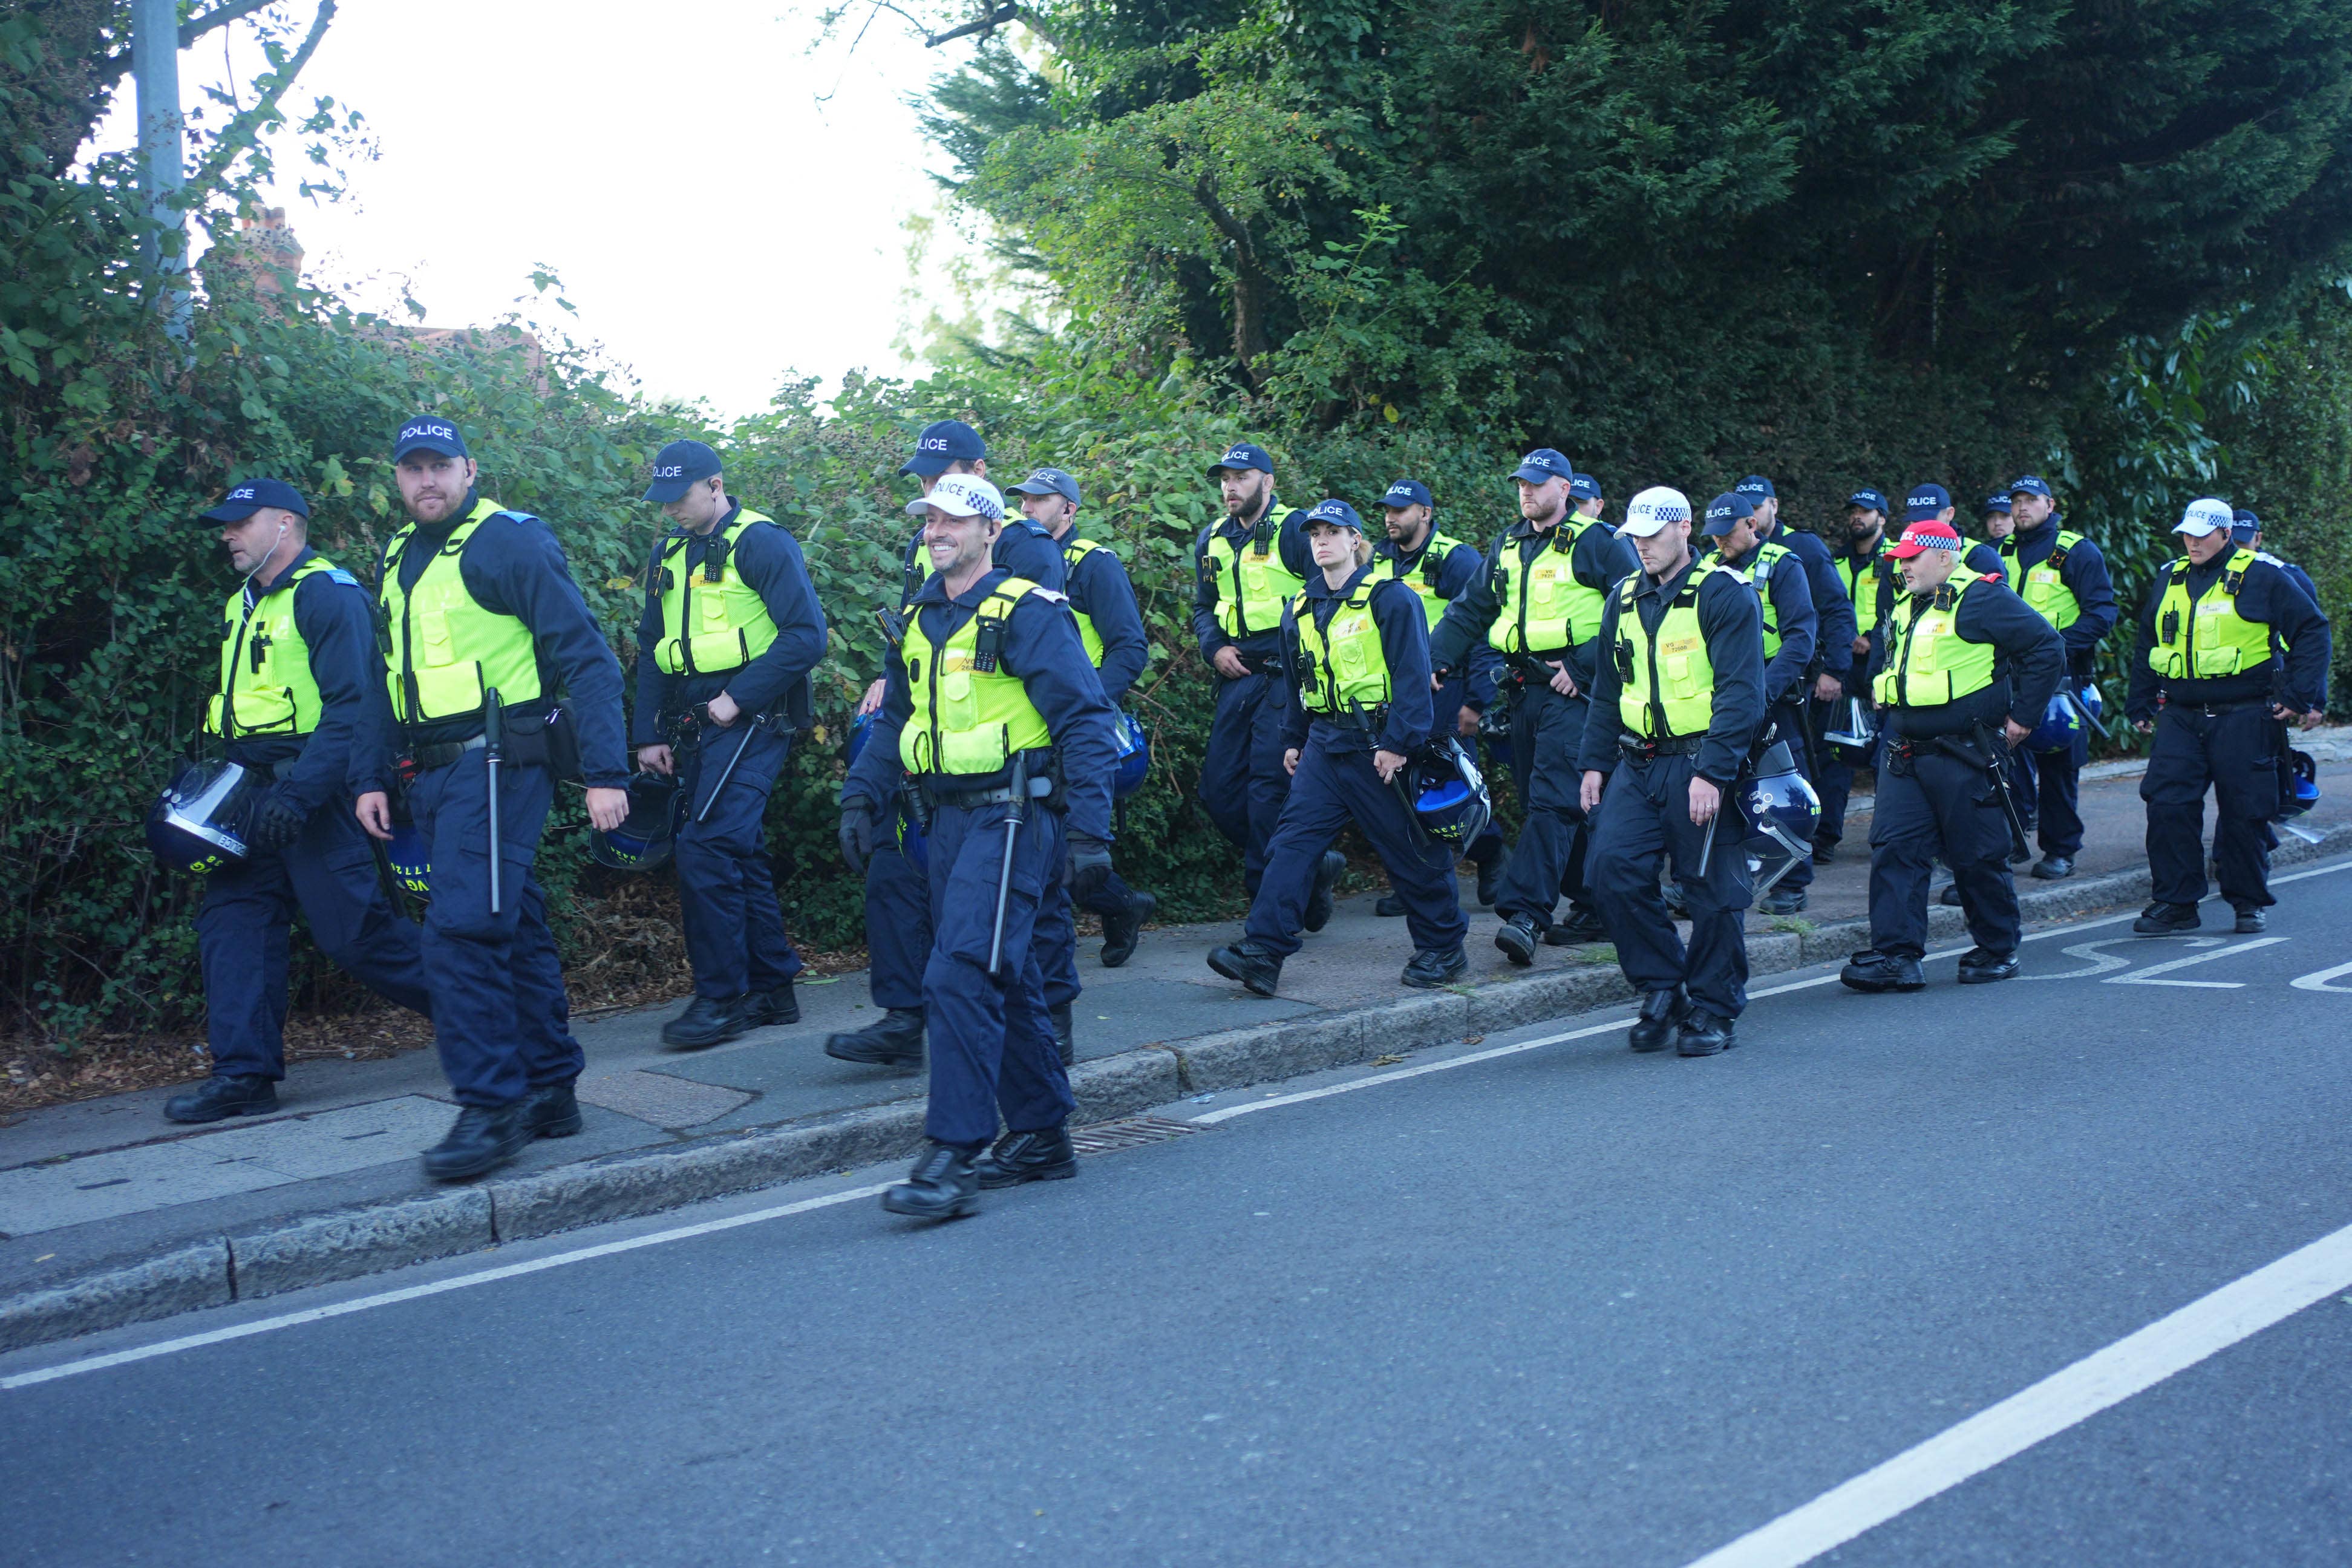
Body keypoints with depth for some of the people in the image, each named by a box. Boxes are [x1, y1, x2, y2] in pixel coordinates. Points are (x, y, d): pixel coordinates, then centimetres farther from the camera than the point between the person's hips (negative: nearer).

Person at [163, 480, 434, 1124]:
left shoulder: (327, 594, -10)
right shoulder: (243, 605, 18)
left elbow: (353, 708, -19)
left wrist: (298, 792, -25)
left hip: (313, 791, -9)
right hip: (252, 794, 9)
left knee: (355, 932, -6)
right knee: (231, 920, 1)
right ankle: (245, 1074, 5)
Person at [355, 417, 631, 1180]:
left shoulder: (511, 542, -8)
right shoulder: (397, 560, 16)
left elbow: (586, 659, -11)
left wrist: (606, 773, -17)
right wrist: (377, 778, 18)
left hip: (496, 764, -8)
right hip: (432, 772, 8)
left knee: (464, 930, -15)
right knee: (514, 927, 12)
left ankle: (491, 1107, -8)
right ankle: (551, 1090, 20)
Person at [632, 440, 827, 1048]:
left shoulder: (761, 542, -8)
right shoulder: (669, 553, 14)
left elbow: (806, 635, -15)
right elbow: (652, 650, 18)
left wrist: (738, 697, -17)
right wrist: (649, 735, 11)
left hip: (751, 720, -8)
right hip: (697, 725, 8)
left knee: (706, 847, -15)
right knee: (738, 852, 11)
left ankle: (721, 997, -6)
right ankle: (772, 988, 20)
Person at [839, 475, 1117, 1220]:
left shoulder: (1029, 614, -9)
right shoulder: (919, 621, 14)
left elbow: (1084, 721, -12)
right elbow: (895, 720, 23)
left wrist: (1089, 828, -17)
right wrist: (861, 797, 11)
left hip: (1011, 816, -8)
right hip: (951, 819, 8)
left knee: (960, 975, -16)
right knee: (1005, 979, 14)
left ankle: (953, 1156, -13)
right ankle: (1042, 1136, 24)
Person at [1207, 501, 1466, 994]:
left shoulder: (1390, 598, -8)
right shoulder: (1301, 609, 12)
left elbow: (1412, 675, -12)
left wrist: (1398, 743, -17)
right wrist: (1294, 739, 21)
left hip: (1378, 747, -6)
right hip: (1325, 744, 6)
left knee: (1410, 851, 3)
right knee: (1293, 840, -6)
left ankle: (1443, 949, 19)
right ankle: (1263, 951, -11)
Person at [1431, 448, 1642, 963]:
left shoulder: (1598, 543, -3)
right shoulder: (1507, 546, 17)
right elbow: (1470, 609, 17)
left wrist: (1584, 666, -15)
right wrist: (1435, 658, 1)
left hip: (1573, 691, -7)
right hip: (1524, 689, 8)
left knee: (1553, 799, -16)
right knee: (1544, 801, 9)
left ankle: (1525, 914, -23)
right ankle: (1594, 907, 20)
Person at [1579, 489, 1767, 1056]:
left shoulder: (1724, 594, -6)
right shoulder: (1625, 600, 13)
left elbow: (1740, 692, -13)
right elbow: (1607, 691, 22)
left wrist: (1712, 773, -20)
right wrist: (1595, 762, 14)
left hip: (1701, 764, -5)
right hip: (1637, 764, 5)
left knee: (1712, 890, 0)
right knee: (1613, 866, -9)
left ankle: (1714, 1012, 14)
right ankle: (1662, 988, 7)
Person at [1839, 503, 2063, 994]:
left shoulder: (1982, 598, -10)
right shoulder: (1906, 606, 15)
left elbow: (2047, 647, -12)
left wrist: (2023, 715, -10)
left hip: (1964, 756, -7)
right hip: (1904, 752, 7)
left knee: (1978, 856, 3)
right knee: (1894, 848, -3)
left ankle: (1998, 952, 19)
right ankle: (1896, 954, -3)